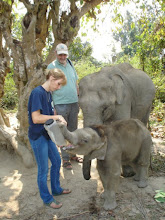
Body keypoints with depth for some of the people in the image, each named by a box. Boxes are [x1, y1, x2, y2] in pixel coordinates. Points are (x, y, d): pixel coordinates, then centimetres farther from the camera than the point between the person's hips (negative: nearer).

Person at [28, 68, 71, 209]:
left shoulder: (48, 93, 7)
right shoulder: (37, 93, -21)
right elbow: (36, 118, -25)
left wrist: (59, 119, -6)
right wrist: (56, 117, -18)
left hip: (47, 134, 9)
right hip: (38, 136, -9)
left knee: (57, 161, 20)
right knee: (43, 169, 6)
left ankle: (56, 189, 41)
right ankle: (47, 199, 26)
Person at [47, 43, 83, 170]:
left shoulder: (70, 65, 12)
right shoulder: (51, 67, -4)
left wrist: (79, 99, 15)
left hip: (74, 103, 5)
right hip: (61, 104, -5)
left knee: (73, 131, 14)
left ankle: (73, 154, 28)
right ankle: (65, 159, 13)